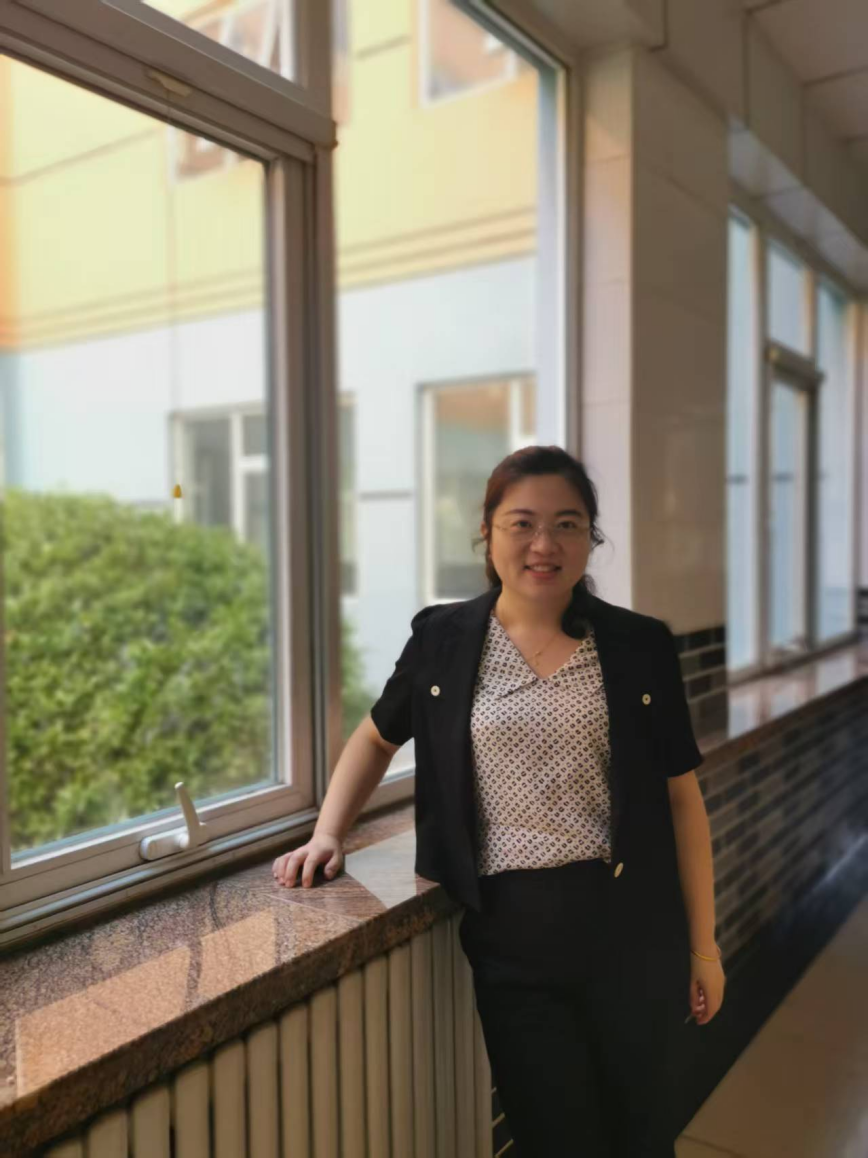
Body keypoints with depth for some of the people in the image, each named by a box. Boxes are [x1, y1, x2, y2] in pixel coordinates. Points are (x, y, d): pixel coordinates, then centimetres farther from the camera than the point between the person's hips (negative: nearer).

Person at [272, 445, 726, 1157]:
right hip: (509, 937, 0)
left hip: (631, 929, 1)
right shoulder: (443, 638, -2)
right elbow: (377, 737, 14)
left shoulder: (640, 645, -2)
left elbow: (681, 797, 3)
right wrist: (327, 834, 1)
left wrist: (703, 942, 5)